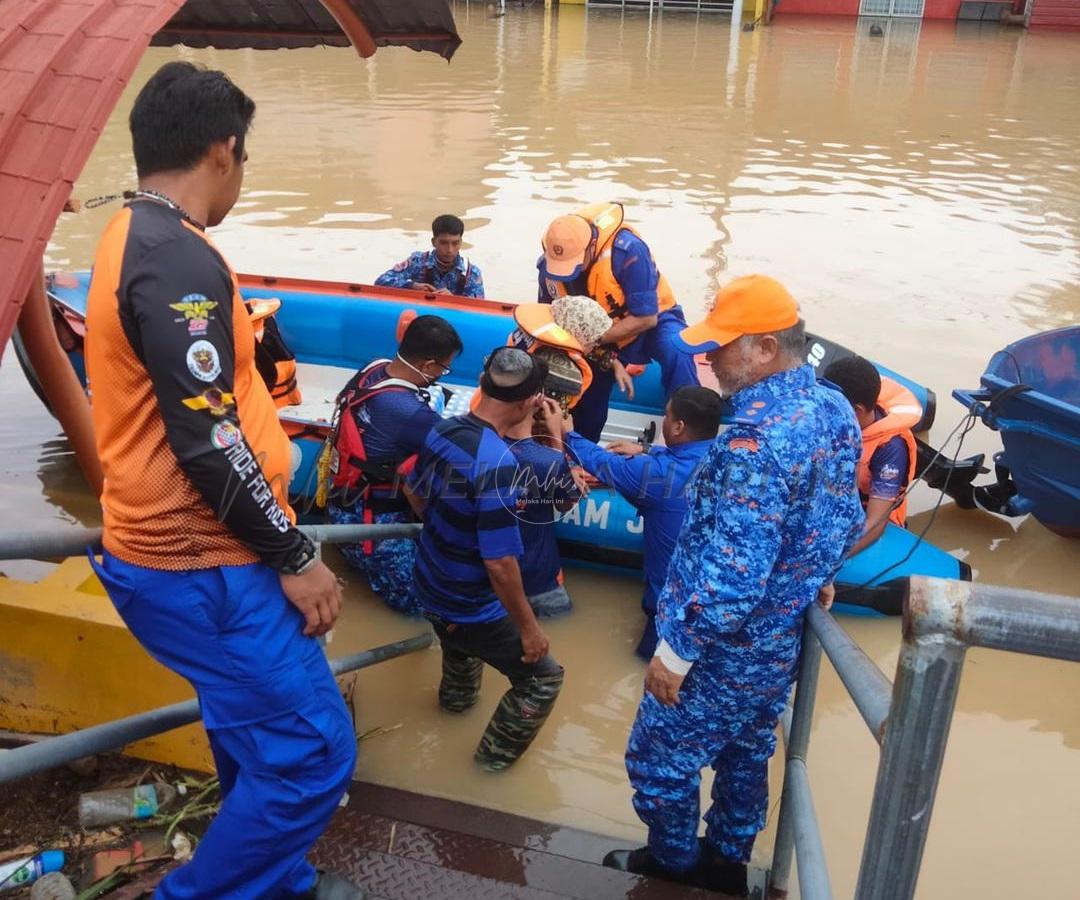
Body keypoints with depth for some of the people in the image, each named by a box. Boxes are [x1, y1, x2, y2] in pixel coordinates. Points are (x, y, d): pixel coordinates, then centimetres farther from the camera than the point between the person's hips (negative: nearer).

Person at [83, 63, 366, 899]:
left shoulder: (132, 239, 12)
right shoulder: (179, 258, -21)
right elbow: (206, 440, -25)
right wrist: (294, 555, -17)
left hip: (178, 553, 11)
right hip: (202, 567, -11)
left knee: (259, 738, 22)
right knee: (312, 751, -3)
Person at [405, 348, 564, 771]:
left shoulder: (442, 429, -10)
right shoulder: (497, 463, -34)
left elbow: (413, 491, 10)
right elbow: (499, 564, -31)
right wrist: (528, 627, -18)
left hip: (431, 585, 8)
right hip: (470, 608, -8)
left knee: (460, 639, 40)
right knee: (544, 678, 13)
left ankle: (457, 696, 65)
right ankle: (497, 752, 32)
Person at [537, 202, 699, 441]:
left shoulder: (627, 249, -33)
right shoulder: (549, 263, -17)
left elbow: (646, 318, -29)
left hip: (650, 320, -4)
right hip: (600, 339, 4)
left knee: (675, 352, -36)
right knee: (584, 416, 2)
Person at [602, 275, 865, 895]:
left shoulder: (757, 438, -32)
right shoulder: (836, 409, -3)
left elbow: (733, 574, -33)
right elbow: (847, 520, 10)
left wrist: (676, 652, -22)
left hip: (725, 652, -9)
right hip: (784, 641, 9)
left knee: (660, 760, 14)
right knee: (748, 754, 26)